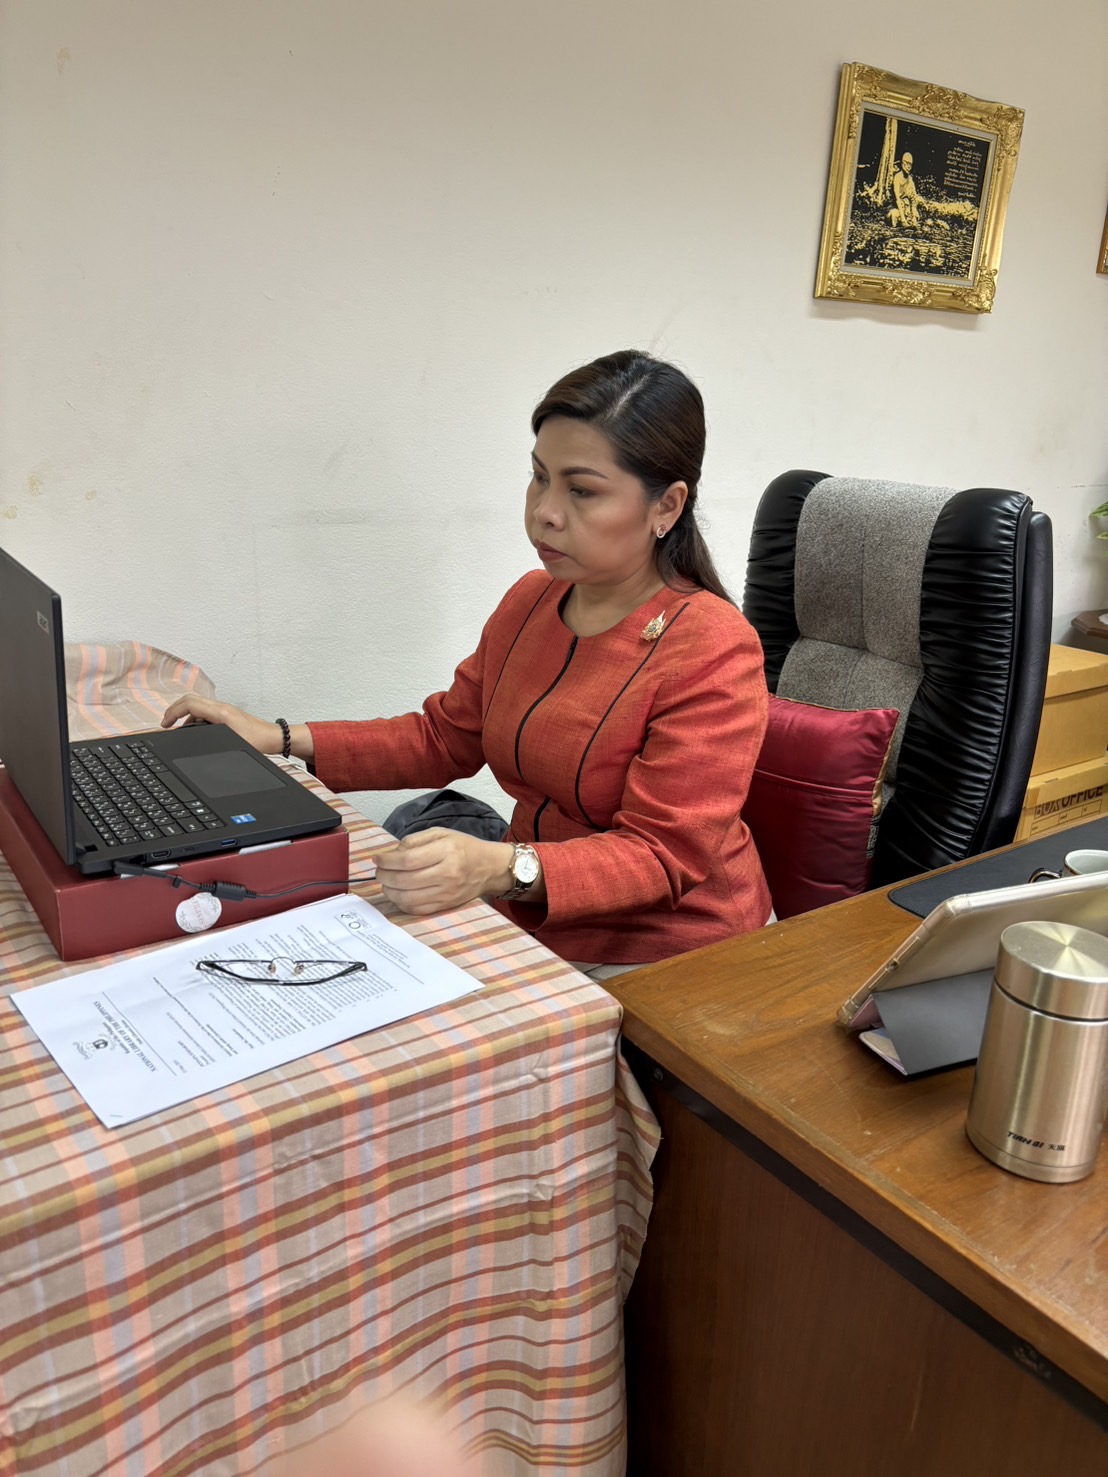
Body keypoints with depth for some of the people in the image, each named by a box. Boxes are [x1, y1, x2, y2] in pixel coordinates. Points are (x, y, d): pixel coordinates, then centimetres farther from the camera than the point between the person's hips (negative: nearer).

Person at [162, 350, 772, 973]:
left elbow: (663, 854, -20)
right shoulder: (530, 601, 5)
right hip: (533, 925, 7)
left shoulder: (713, 650, -18)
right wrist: (283, 740, 3)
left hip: (665, 961, -6)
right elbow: (443, 739, 14)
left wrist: (502, 869, -36)